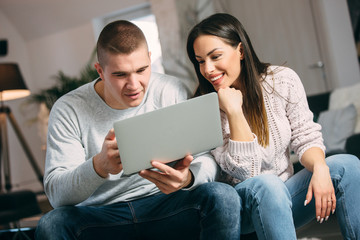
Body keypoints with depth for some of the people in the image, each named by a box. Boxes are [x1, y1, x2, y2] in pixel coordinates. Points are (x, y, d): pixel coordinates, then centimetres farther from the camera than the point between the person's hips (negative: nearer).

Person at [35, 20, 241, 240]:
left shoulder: (173, 92, -3)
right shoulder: (69, 110, -7)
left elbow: (208, 160, -7)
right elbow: (56, 192, -14)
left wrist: (188, 178, -33)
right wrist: (99, 166, -36)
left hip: (166, 209, 1)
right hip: (99, 218, 0)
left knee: (223, 196, -28)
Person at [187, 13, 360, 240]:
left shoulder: (283, 80, -4)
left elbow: (305, 137, -2)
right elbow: (245, 172, -18)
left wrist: (320, 168, -24)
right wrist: (234, 112, -26)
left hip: (285, 196, 3)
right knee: (265, 185, -36)